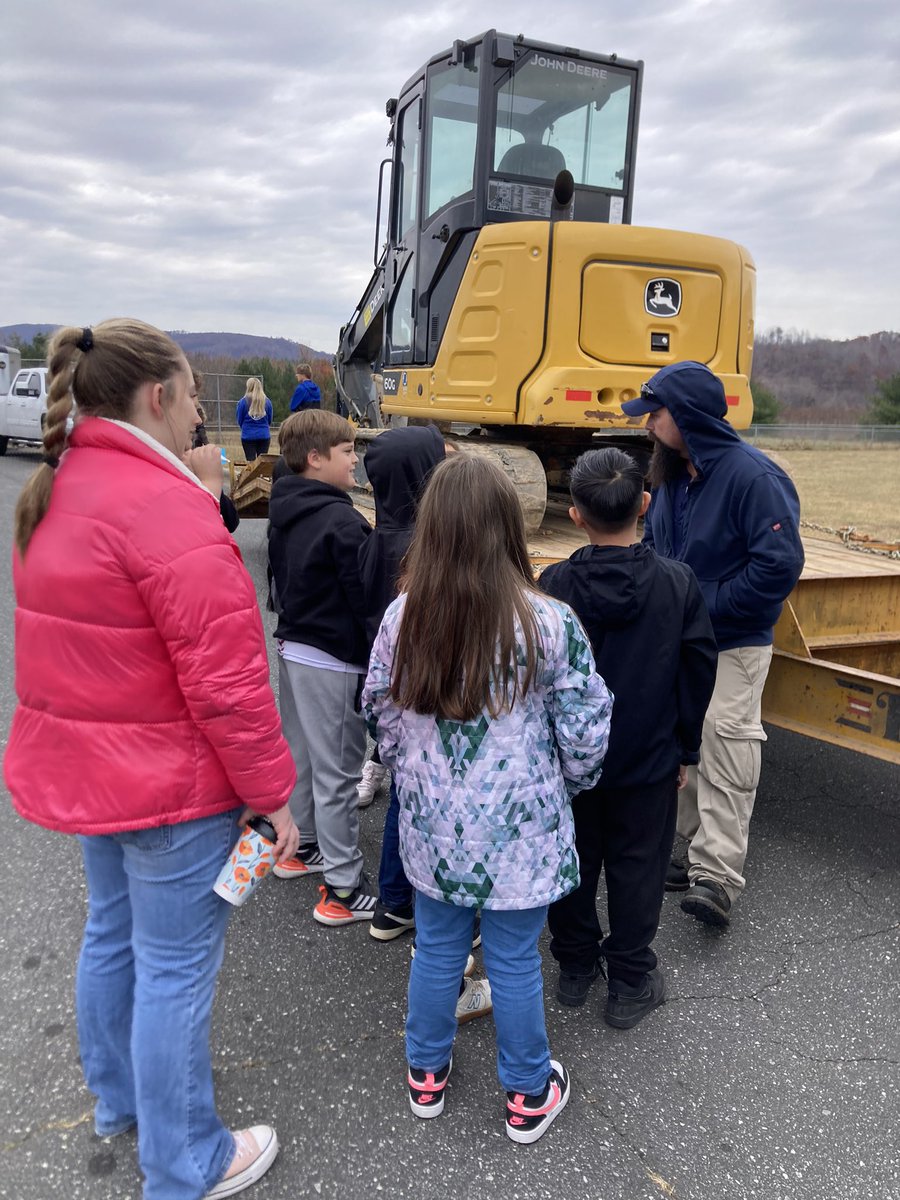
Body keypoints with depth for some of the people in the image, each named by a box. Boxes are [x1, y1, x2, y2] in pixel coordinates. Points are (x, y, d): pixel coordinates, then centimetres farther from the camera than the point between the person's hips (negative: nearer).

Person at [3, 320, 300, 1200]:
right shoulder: (165, 509, -24)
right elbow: (224, 681, -25)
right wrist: (272, 792, -17)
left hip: (78, 765, 10)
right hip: (170, 783, -9)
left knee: (112, 931, 25)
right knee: (175, 967, 7)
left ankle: (117, 1101, 49)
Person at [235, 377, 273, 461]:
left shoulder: (243, 401, -6)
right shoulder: (267, 401, 0)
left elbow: (239, 421, 3)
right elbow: (270, 420, 9)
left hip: (248, 436, -2)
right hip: (264, 435, 2)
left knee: (250, 461, 1)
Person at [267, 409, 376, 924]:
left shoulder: (285, 511, 6)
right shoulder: (344, 522, -20)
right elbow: (366, 598, -18)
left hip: (293, 647, 9)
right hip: (335, 660, -9)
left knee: (301, 754, 22)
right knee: (337, 772, -1)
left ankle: (301, 847, 39)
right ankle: (343, 889, 9)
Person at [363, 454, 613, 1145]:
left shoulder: (403, 617, -10)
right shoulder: (550, 623, -18)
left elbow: (380, 716, 2)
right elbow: (585, 732, -9)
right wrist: (570, 783, 11)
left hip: (433, 826, 3)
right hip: (520, 830, -2)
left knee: (436, 950, 20)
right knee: (515, 962, 14)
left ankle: (428, 1076, 41)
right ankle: (529, 1096, 36)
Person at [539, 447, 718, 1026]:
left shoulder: (554, 585, -15)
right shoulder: (679, 583, -13)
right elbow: (699, 672, -4)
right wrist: (685, 749, 9)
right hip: (648, 760, 0)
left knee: (574, 862, 18)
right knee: (636, 868, 14)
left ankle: (575, 965, 35)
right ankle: (630, 983, 28)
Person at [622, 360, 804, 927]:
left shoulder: (753, 476, -19)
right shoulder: (671, 473, 5)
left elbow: (779, 566, -24)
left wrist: (705, 604, -20)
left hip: (733, 646, -8)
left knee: (725, 751, -7)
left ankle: (718, 876, 0)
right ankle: (699, 852, 29)